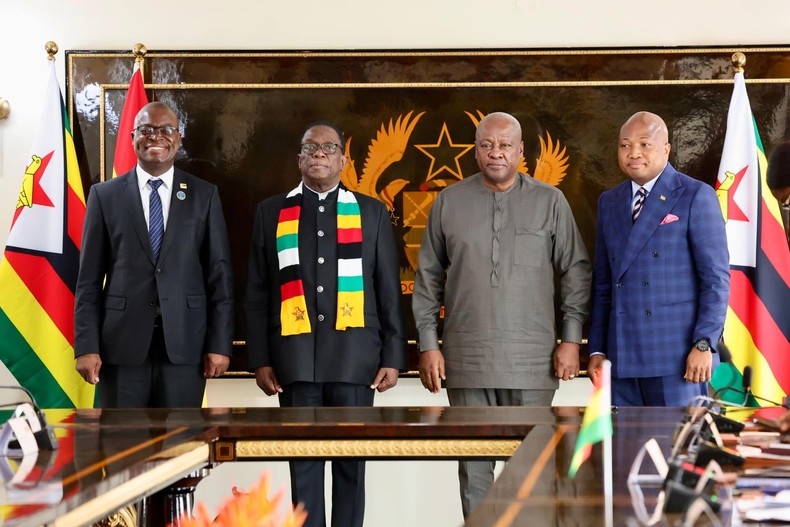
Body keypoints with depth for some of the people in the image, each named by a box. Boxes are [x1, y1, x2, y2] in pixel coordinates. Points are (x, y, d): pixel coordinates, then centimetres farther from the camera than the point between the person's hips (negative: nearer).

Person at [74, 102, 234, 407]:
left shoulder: (205, 195, 6)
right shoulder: (105, 195, 6)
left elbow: (220, 274, 4)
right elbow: (89, 278, 4)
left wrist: (220, 344, -2)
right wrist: (86, 346, -3)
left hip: (184, 345, 0)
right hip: (122, 343, 0)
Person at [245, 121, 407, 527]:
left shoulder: (371, 212, 9)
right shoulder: (271, 212, 10)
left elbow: (389, 292, 7)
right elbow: (257, 294, 9)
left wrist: (393, 357, 1)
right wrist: (260, 359, 2)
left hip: (354, 355, 0)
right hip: (296, 356, 0)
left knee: (350, 461, 4)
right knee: (303, 461, 4)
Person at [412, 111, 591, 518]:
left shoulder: (550, 202, 3)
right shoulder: (449, 202, 6)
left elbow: (576, 271, 5)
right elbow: (428, 277, 9)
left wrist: (571, 339, -1)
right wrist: (428, 345, 4)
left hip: (531, 359, -1)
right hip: (467, 358, 1)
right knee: (474, 465, 7)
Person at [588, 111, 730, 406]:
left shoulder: (696, 196, -1)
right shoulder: (608, 202, 15)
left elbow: (716, 276, -5)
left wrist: (704, 344, -12)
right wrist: (596, 349, 10)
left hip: (677, 358, -5)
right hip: (622, 358, 5)